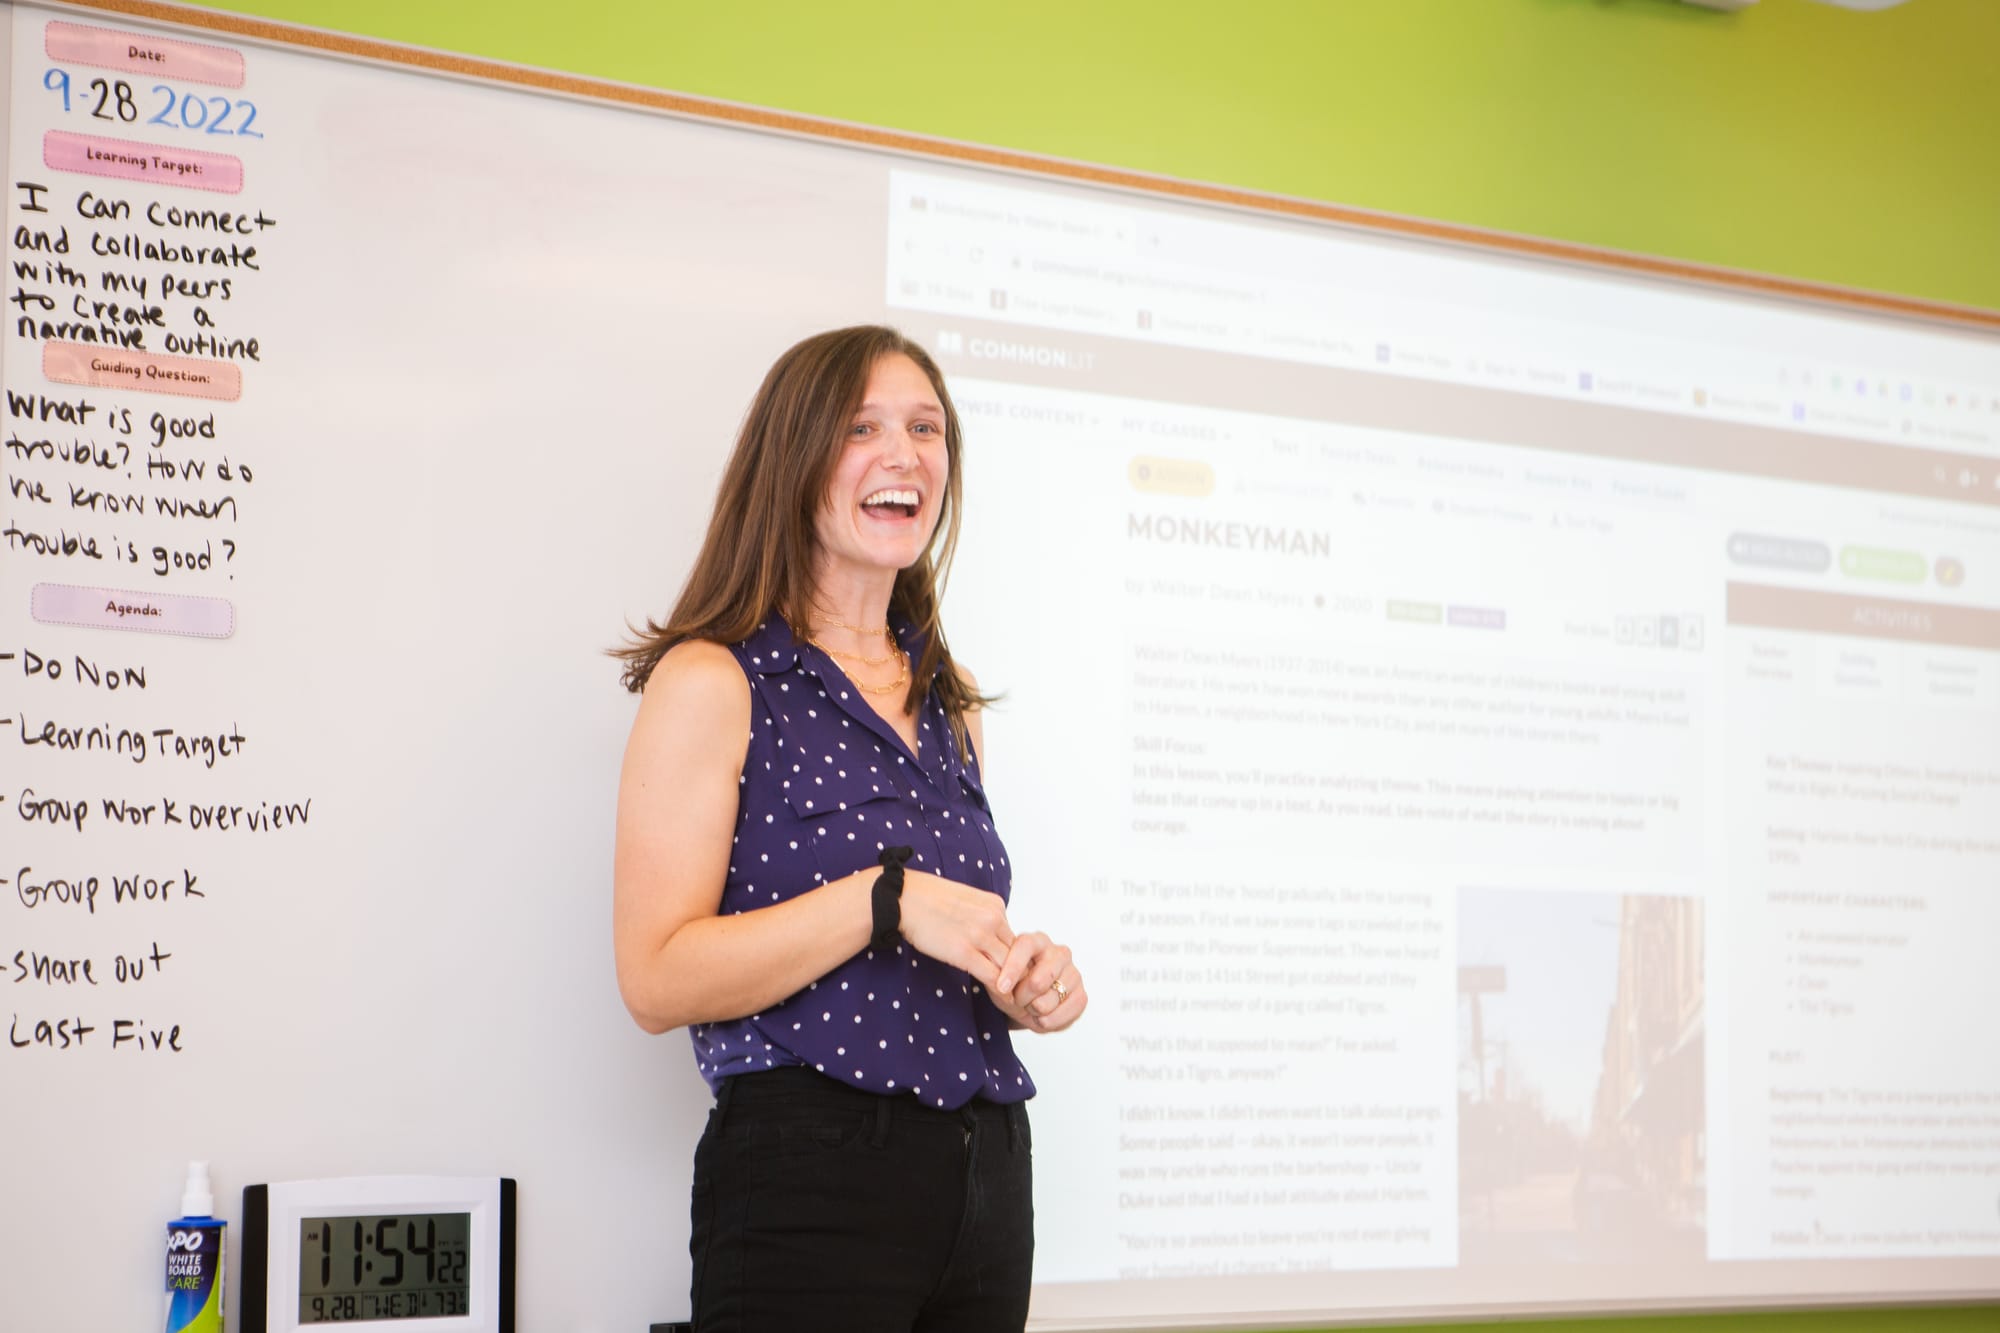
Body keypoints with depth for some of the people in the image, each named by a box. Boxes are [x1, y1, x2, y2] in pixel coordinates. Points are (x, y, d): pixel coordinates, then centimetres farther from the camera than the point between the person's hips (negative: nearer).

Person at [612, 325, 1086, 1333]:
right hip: (810, 1172, -7)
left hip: (988, 1173, 7)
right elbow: (657, 980, -14)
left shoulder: (949, 700, 17)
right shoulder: (714, 680, -5)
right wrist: (885, 899, -21)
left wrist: (1026, 982, 5)